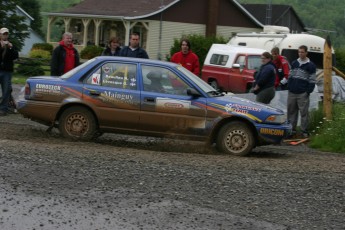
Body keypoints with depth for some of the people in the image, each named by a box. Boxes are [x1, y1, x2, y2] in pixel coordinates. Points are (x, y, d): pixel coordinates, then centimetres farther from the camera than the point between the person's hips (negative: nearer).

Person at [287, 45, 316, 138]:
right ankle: (291, 129, 15)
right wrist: (289, 87, 10)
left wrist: (308, 91, -10)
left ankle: (304, 130, 1)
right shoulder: (294, 63, 14)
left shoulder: (310, 65, -1)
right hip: (292, 92, 5)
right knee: (291, 111, 7)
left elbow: (312, 80, -3)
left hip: (303, 94, -5)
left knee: (304, 112, -4)